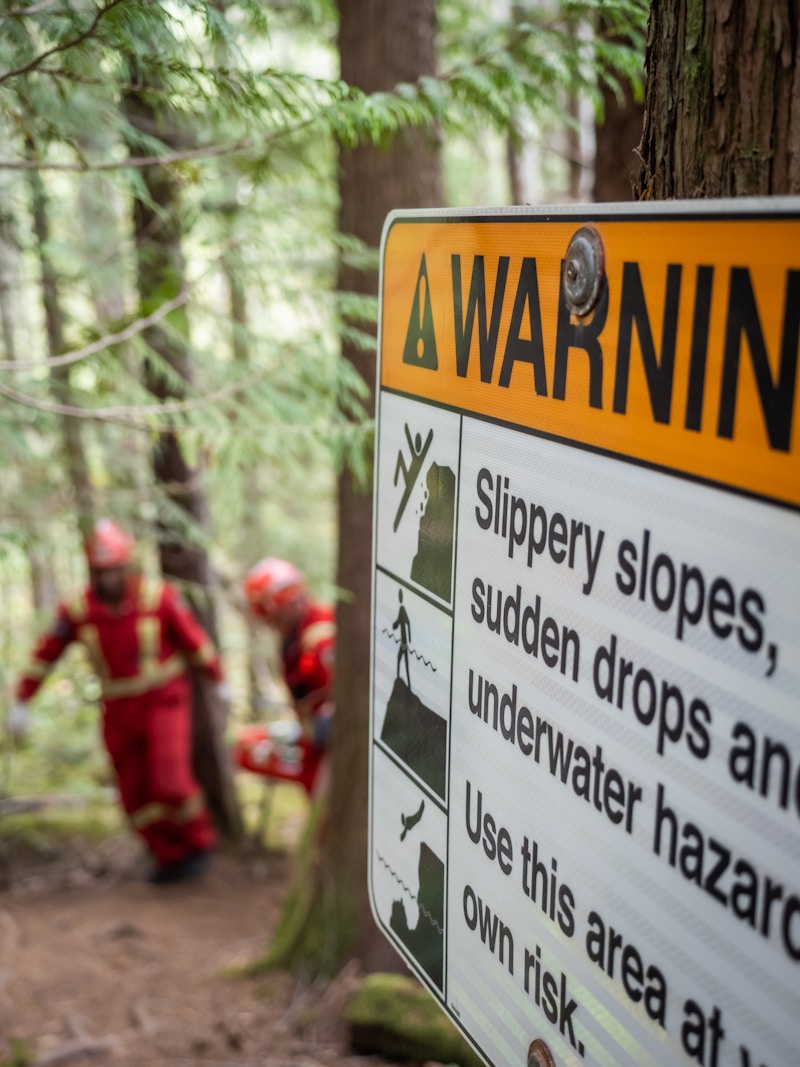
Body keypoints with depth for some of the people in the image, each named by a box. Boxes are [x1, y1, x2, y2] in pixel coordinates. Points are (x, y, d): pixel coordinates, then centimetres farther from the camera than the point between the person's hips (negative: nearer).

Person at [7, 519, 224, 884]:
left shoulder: (159, 597, -15)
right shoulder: (77, 610, -10)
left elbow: (194, 639, -4)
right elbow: (44, 655, -1)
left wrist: (220, 682, 5)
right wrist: (20, 703, 0)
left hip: (165, 702, -3)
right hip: (119, 713, 3)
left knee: (171, 783, -14)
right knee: (136, 794, 4)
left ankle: (198, 842, 13)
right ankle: (169, 857, 24)